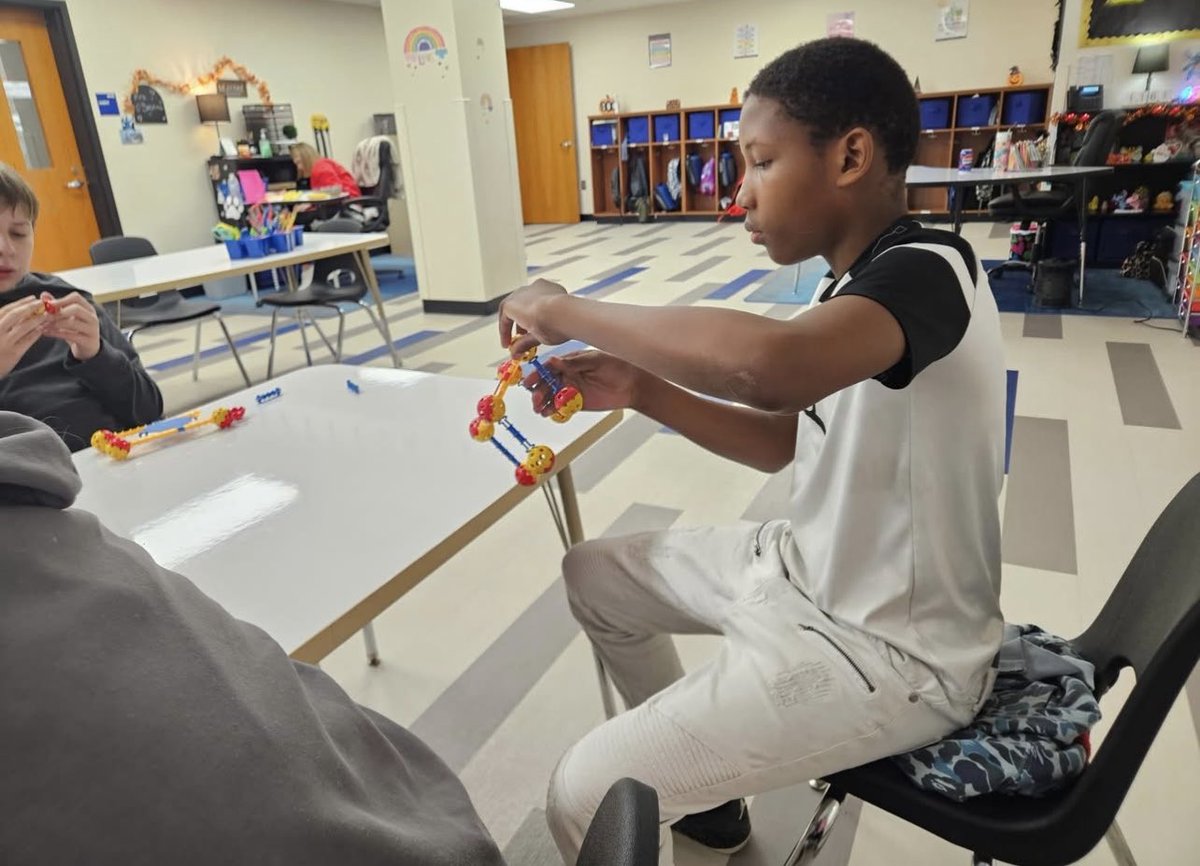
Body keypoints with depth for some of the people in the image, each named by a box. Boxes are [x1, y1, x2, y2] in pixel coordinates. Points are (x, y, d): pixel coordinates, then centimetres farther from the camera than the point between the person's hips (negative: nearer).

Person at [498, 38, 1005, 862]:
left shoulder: (927, 271, -24)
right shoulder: (859, 284, 4)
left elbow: (770, 364, -45)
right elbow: (781, 441, 9)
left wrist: (566, 310, -30)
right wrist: (641, 389, -4)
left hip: (893, 649, -9)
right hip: (813, 572, 9)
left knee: (587, 796, -15)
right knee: (595, 574, 16)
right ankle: (693, 773, 32)